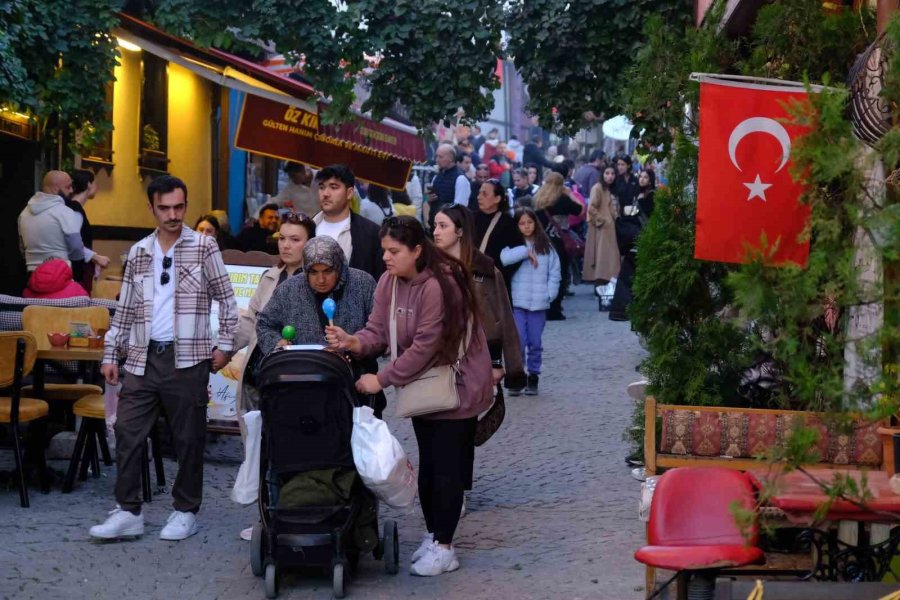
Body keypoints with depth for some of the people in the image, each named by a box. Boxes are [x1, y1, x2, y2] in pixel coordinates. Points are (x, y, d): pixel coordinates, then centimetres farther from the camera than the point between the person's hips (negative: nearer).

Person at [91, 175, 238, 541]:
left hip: (187, 358, -4)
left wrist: (224, 345, -3)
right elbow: (124, 309, 15)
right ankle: (127, 511, 5)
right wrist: (110, 354, 10)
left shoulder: (204, 247, 1)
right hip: (142, 358, 4)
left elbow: (225, 298, 2)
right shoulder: (138, 253, 11)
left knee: (188, 438, 3)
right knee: (128, 432, 0)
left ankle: (186, 511, 13)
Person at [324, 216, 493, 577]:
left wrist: (382, 379, -22)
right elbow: (378, 332, -2)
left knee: (446, 466, -6)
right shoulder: (389, 282, 1)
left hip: (456, 386, -8)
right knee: (427, 463, 13)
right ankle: (433, 536, 24)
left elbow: (424, 346, -26)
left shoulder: (438, 286, -25)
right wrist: (353, 342, -24)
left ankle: (443, 548, -1)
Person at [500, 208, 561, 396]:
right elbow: (504, 258, -19)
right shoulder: (514, 245, 2)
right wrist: (526, 252, -18)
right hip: (517, 302, -2)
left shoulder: (546, 246, 8)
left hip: (539, 303, 2)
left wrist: (549, 293, -4)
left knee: (535, 343, 9)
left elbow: (555, 271, 7)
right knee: (518, 341, -6)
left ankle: (533, 377, 17)